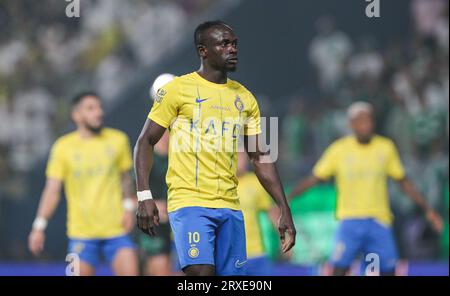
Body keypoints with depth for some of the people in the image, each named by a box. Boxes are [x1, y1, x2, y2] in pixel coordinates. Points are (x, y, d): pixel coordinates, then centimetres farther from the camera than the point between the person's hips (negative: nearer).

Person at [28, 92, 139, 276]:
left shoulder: (118, 140, 4)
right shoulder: (63, 147, -3)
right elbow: (52, 190, -2)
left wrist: (129, 207, 2)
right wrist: (39, 226, -10)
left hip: (116, 229, 2)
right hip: (81, 232, -1)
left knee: (130, 273, -11)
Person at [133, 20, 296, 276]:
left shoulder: (245, 98, 13)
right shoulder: (178, 89, -2)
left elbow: (261, 158, 17)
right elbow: (146, 142, -1)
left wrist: (285, 211, 11)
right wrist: (144, 196, -13)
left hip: (230, 207, 6)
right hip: (189, 203, -6)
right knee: (201, 272, -21)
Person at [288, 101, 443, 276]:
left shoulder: (386, 148, 4)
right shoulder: (339, 149, -2)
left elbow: (404, 182, 12)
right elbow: (313, 179, 1)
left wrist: (427, 210, 10)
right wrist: (286, 197, -9)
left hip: (380, 222, 2)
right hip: (350, 220, -2)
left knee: (388, 272, 0)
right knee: (339, 269, -14)